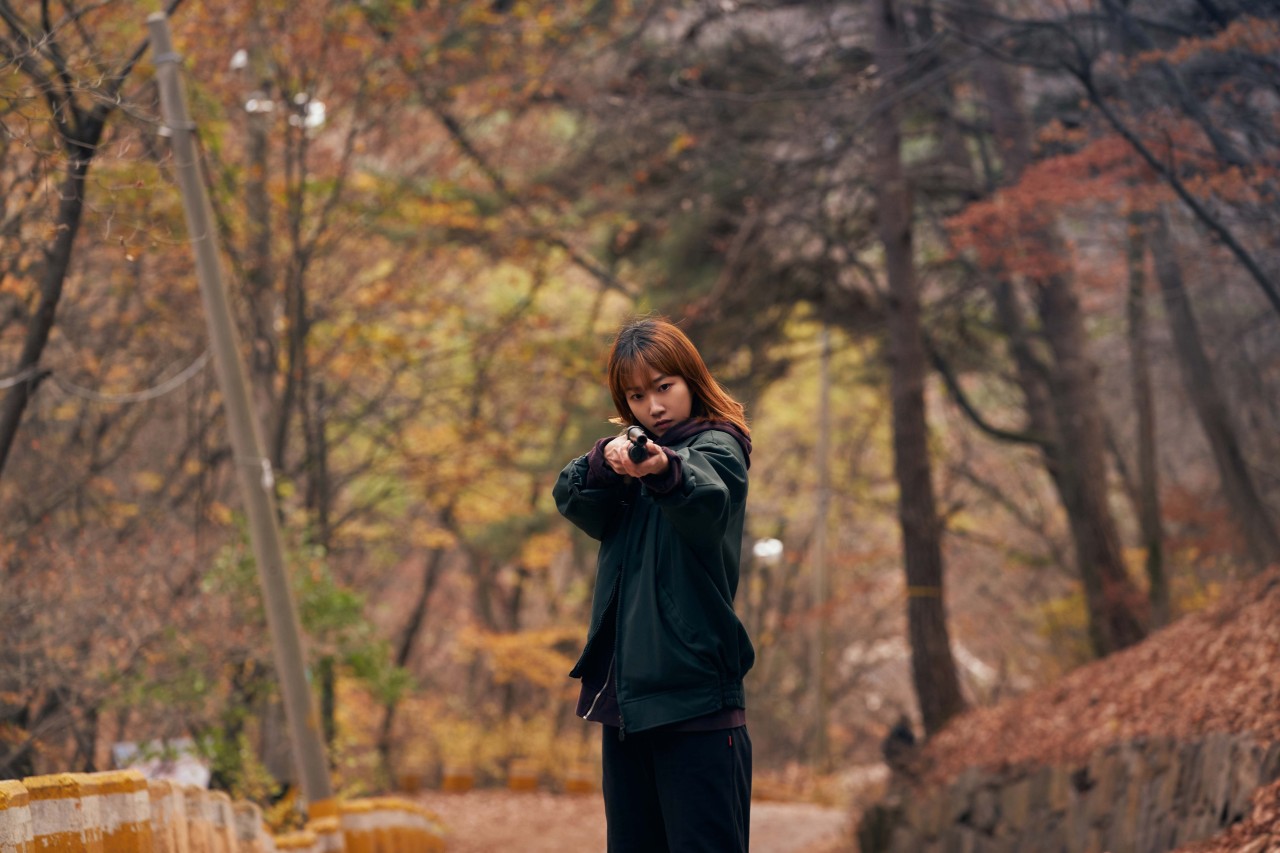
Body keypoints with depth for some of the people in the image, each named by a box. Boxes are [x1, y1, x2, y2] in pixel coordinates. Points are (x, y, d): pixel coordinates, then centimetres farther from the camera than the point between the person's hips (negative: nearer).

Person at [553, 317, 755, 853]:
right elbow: (573, 501, 2)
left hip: (694, 693, -7)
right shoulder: (633, 450, 18)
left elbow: (706, 497, -26)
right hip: (627, 691, 7)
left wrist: (665, 471, -48)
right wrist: (606, 462, -19)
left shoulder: (717, 446, -2)